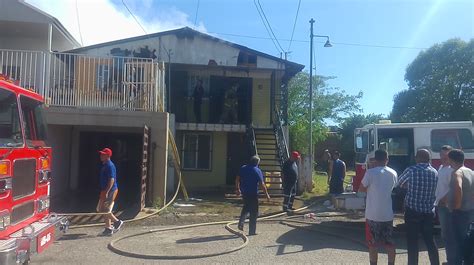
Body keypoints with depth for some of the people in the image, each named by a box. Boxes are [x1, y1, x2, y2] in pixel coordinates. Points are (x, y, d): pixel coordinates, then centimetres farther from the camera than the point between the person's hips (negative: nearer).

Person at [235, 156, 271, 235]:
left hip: (244, 192, 5)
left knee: (246, 207, 26)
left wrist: (237, 189, 21)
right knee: (254, 212, 4)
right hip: (253, 194, -5)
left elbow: (237, 179, 9)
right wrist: (266, 194, -4)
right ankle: (252, 231, 8)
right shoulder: (257, 171, -11)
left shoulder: (243, 168, 5)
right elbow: (262, 184, -12)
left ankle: (241, 223, 13)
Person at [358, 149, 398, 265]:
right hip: (388, 214, 4)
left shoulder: (370, 172, -13)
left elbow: (361, 189, -4)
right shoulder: (393, 173, 2)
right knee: (390, 243, 15)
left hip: (373, 215, -4)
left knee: (373, 244, 7)